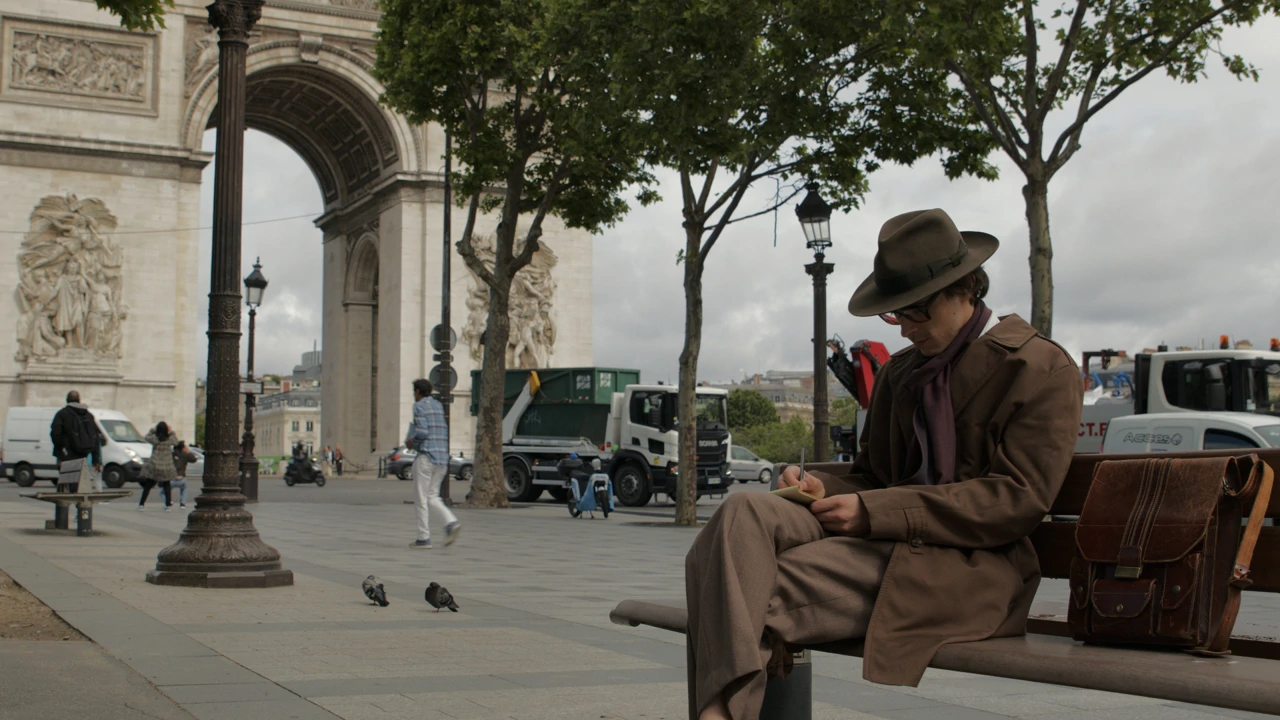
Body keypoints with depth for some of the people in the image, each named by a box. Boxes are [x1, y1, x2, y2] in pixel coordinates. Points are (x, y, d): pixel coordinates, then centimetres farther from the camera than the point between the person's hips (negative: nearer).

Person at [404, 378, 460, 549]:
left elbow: (422, 431, -17)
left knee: (421, 498, 1)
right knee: (432, 496, 14)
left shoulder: (419, 406, -6)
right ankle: (451, 522, -8)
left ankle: (424, 538, 2)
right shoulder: (438, 405, 17)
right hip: (443, 458, 7)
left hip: (426, 456, -7)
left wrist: (411, 441, 2)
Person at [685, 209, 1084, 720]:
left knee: (779, 585, -29)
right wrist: (827, 489, -1)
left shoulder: (1044, 369, -1)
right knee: (745, 512, -23)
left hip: (972, 565, -6)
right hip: (884, 536, 7)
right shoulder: (900, 371, 21)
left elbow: (1017, 500, -10)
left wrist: (875, 511, -16)